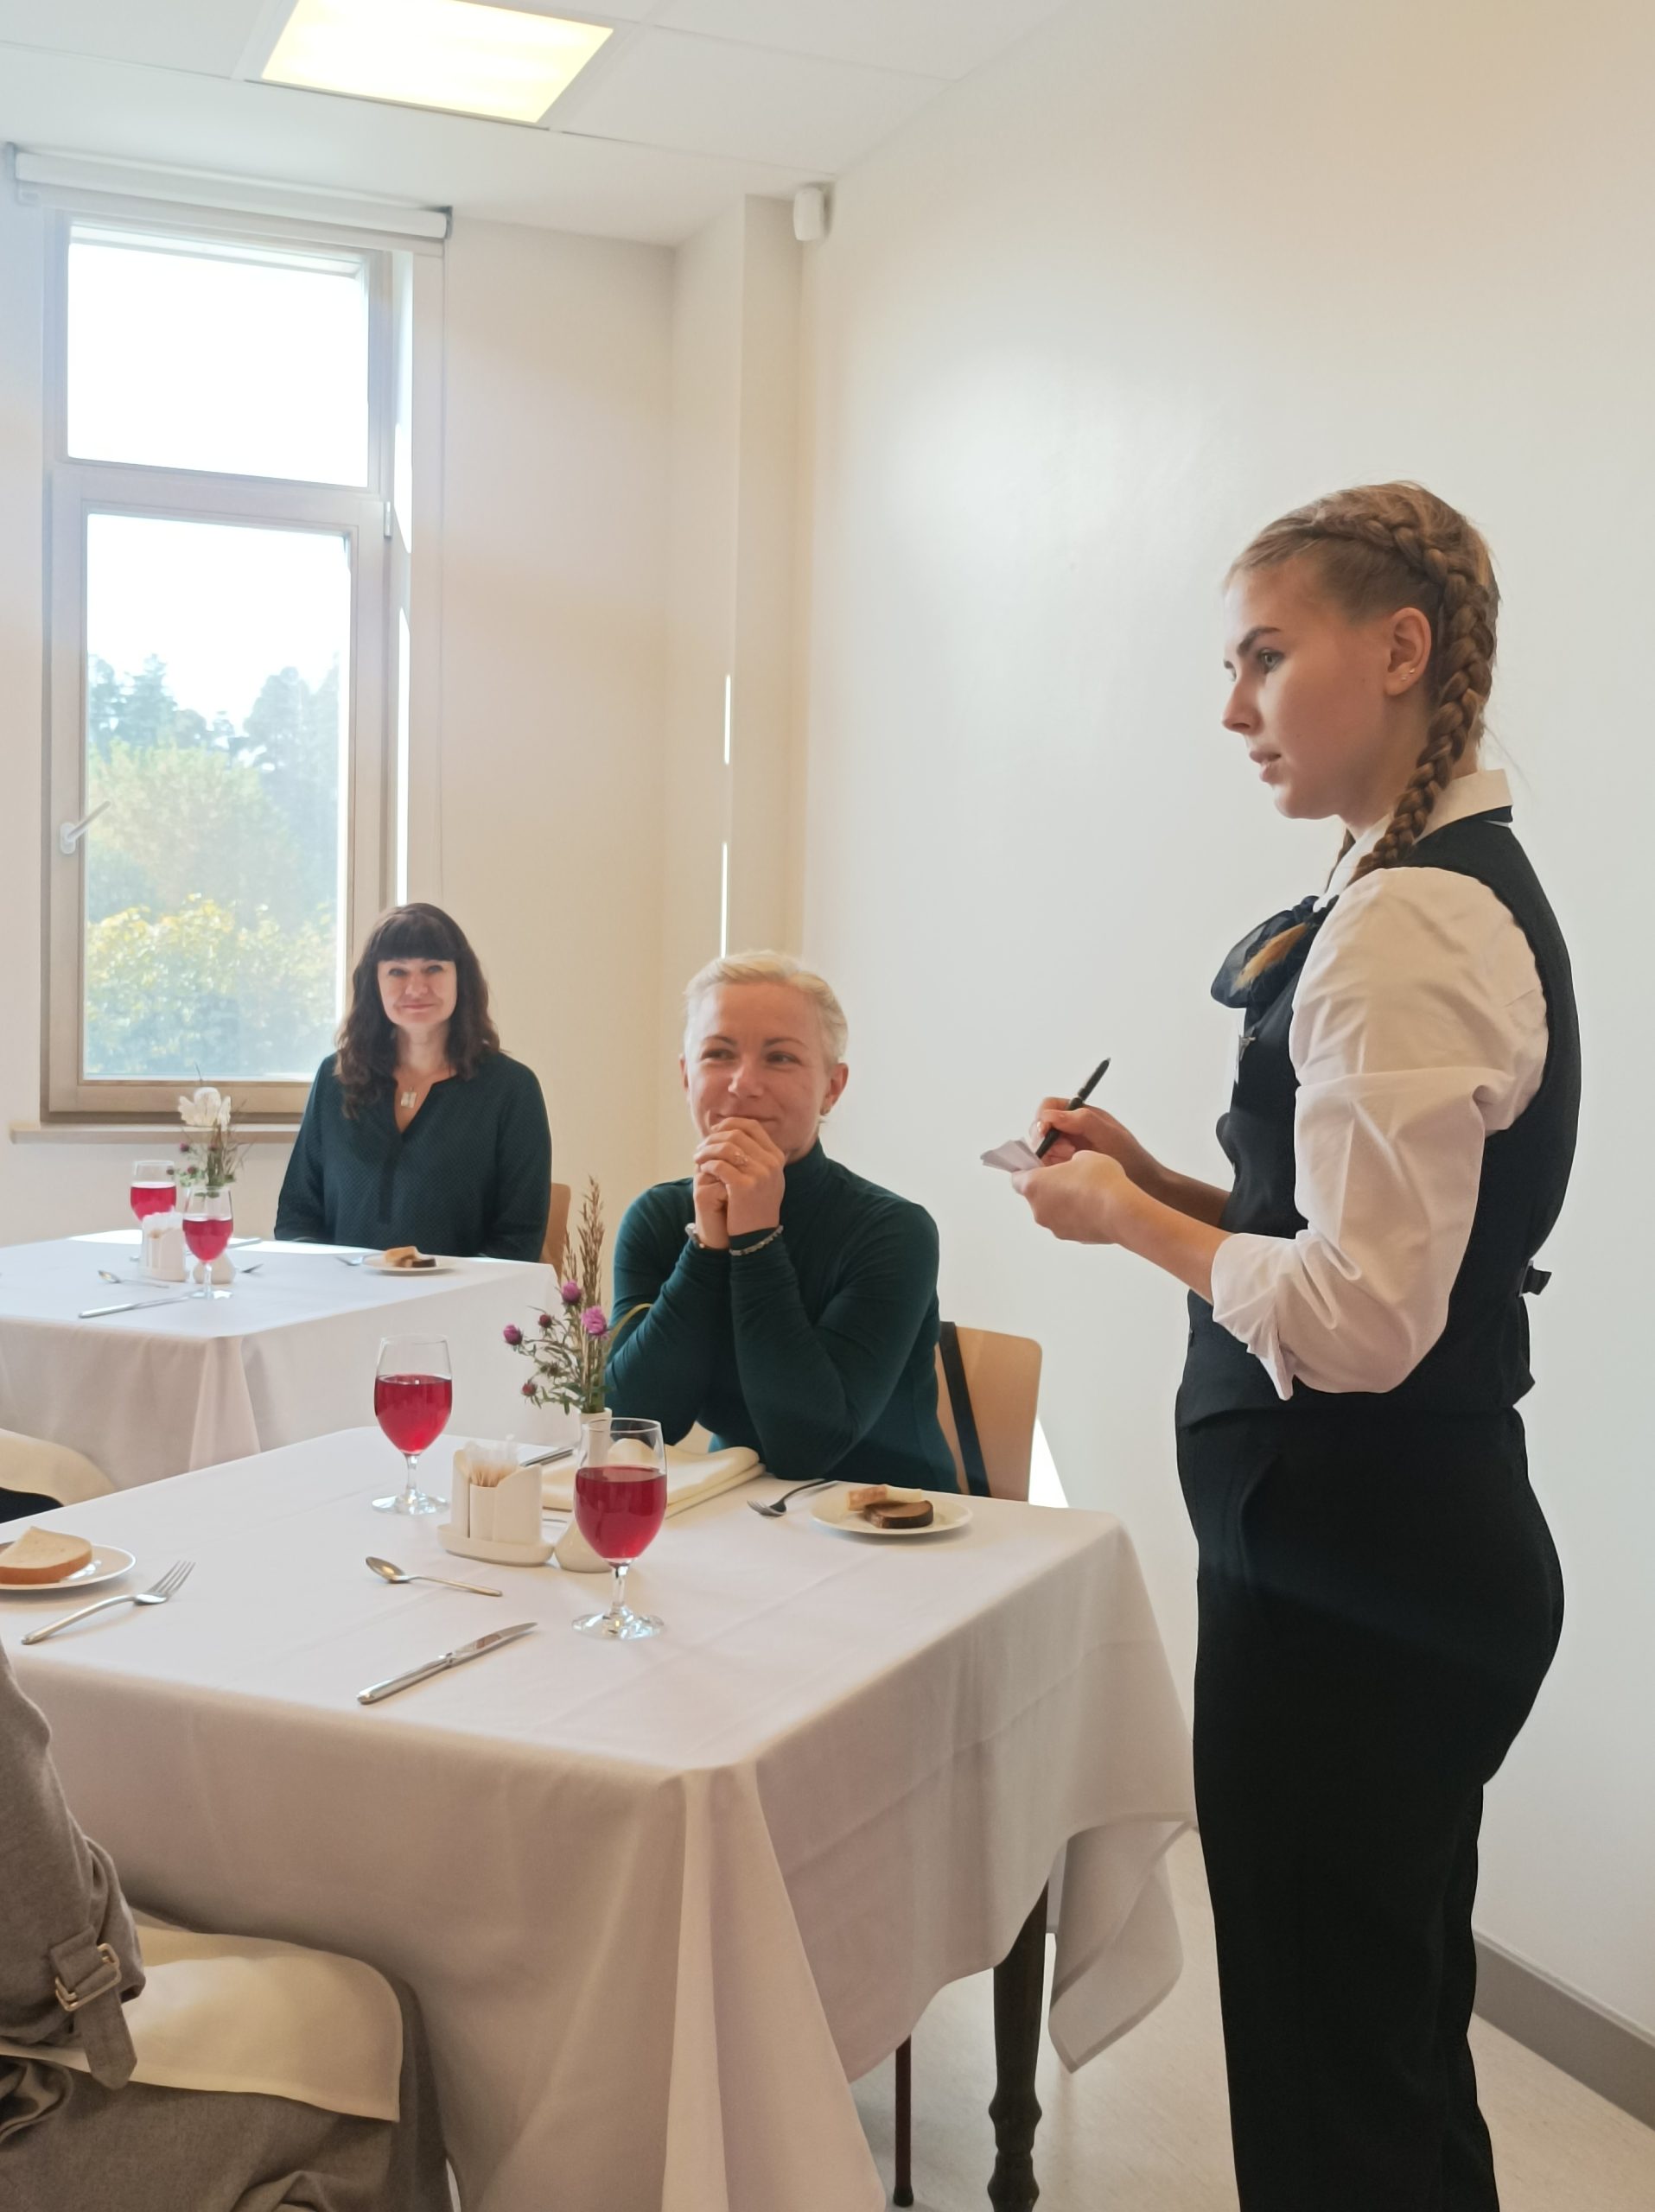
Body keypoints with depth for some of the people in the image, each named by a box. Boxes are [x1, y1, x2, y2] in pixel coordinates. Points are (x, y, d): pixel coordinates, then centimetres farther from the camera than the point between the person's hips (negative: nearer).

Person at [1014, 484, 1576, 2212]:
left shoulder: (1406, 926, -20)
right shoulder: (1465, 889, 12)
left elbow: (1356, 1322, -25)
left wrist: (1126, 1221, -10)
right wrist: (1168, 1181, 8)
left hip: (1347, 1570, -10)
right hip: (1404, 1548, 10)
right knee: (1395, 2043, 23)